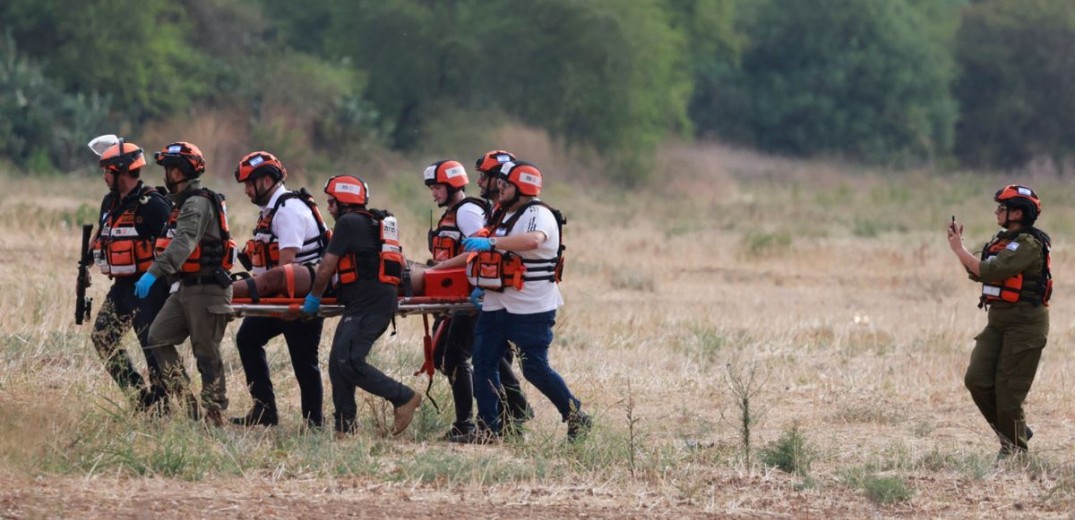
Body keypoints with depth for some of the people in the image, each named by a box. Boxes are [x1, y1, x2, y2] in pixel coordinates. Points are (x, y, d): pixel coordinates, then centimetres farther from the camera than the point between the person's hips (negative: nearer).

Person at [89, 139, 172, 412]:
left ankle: (159, 405, 3)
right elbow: (103, 241, 23)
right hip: (122, 287, 9)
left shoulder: (152, 205, -16)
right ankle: (140, 393, 7)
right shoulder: (110, 203, 11)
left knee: (152, 346, -4)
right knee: (102, 337, 4)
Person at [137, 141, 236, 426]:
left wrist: (155, 272, -42)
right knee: (158, 338, 3)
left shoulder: (198, 203, -17)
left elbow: (184, 243, -32)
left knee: (206, 352, -4)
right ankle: (184, 400, 2)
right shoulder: (185, 202, 16)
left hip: (207, 289, -10)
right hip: (187, 286, 10)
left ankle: (215, 414, 2)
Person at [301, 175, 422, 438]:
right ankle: (344, 428, 8)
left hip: (368, 305, -10)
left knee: (348, 361, -19)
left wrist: (314, 297, 8)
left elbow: (327, 266, -6)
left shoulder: (349, 222, -6)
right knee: (339, 363, 9)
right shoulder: (374, 223, 23)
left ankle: (403, 398, -16)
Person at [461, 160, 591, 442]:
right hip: (496, 305, 9)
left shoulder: (538, 215, -15)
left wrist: (490, 242, -41)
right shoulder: (504, 216, 16)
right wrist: (481, 286, 18)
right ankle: (490, 428, 6)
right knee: (483, 363, 2)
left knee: (535, 369, -5)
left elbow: (533, 240, -39)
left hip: (531, 309, -9)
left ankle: (576, 416, 12)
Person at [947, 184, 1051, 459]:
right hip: (998, 320, 9)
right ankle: (1013, 431, 15)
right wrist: (958, 244, 9)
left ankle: (1014, 447, 10)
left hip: (1025, 323, -9)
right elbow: (976, 273, 20)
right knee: (977, 379, 1)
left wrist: (959, 249, -16)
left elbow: (990, 272, -25)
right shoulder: (1003, 240, 13)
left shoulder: (1029, 244, -17)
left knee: (1008, 388, -5)